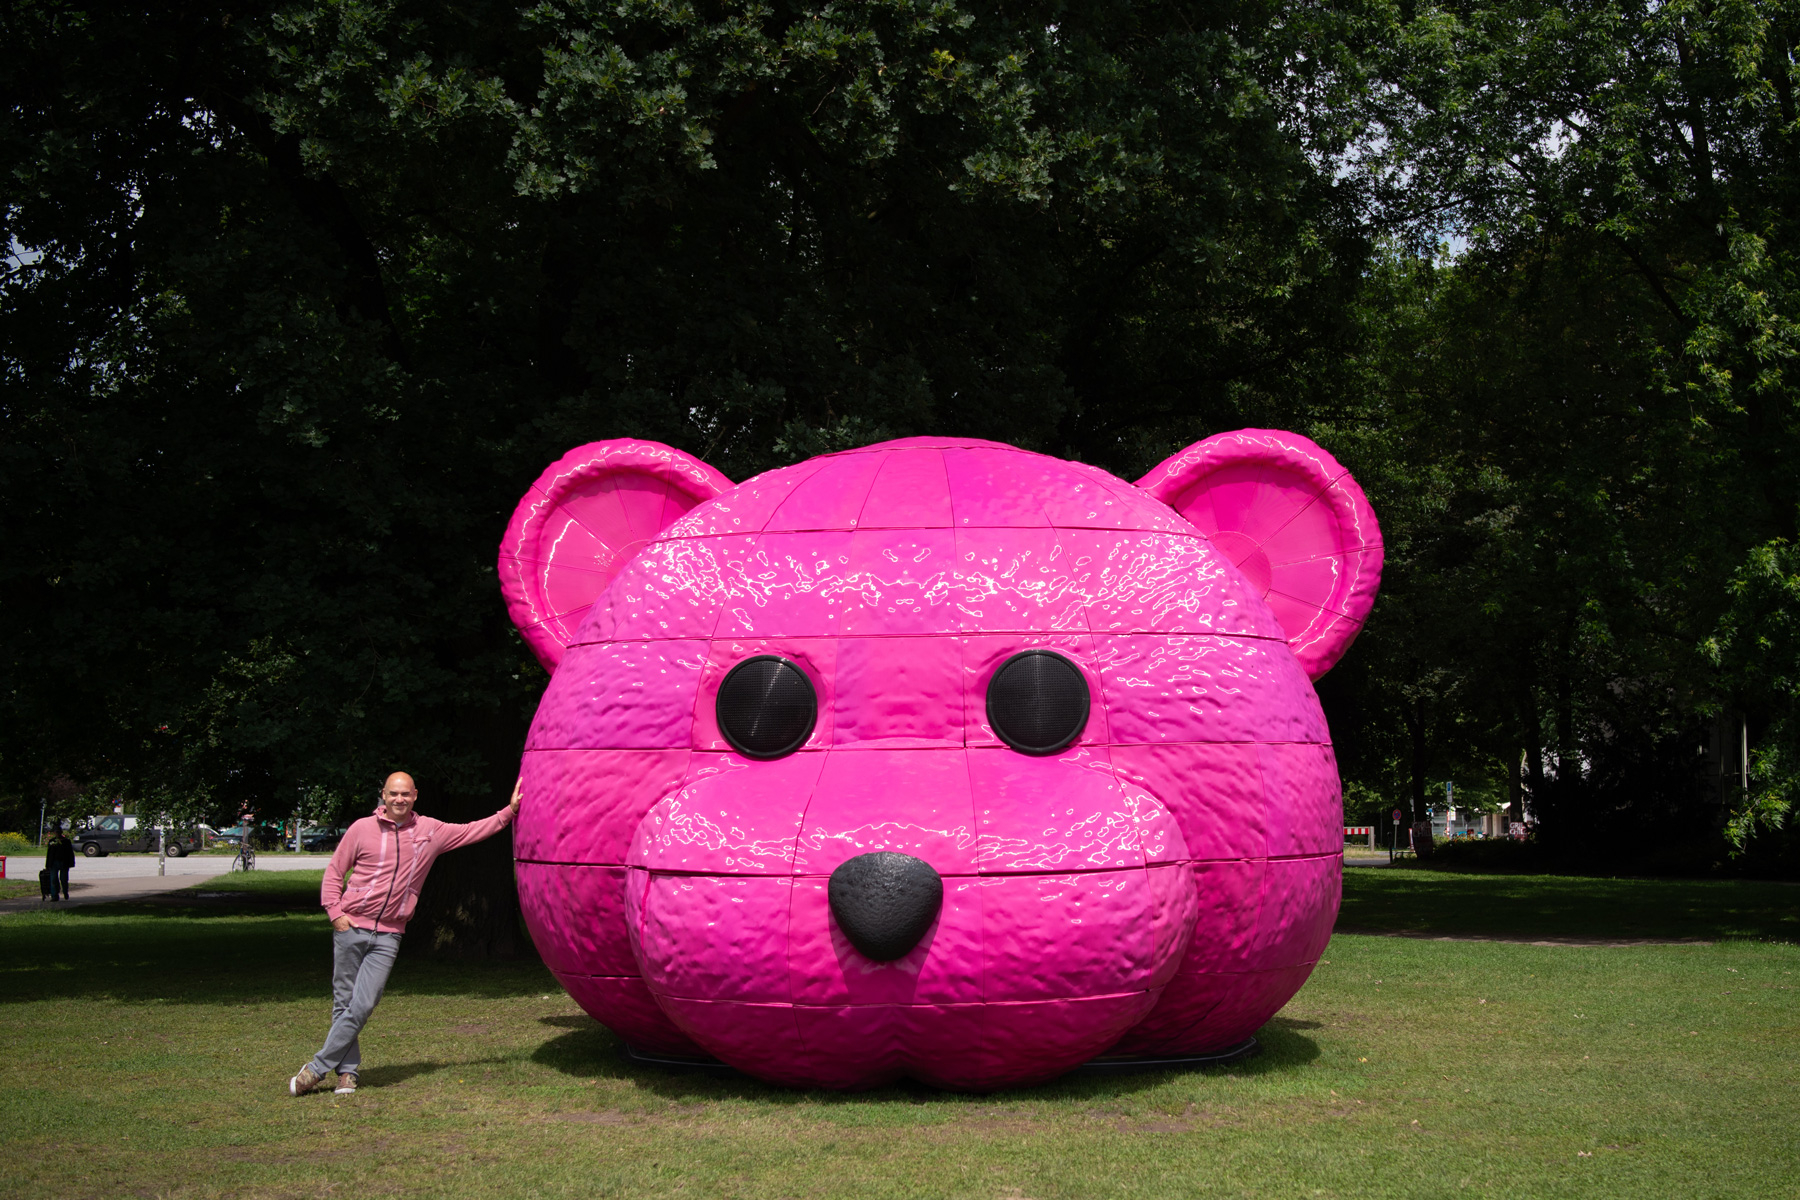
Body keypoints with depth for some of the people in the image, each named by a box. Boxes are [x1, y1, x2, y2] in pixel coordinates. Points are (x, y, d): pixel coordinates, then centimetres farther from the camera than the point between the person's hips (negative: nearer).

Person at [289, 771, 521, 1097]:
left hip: (388, 935, 1)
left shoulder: (431, 831, 7)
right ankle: (348, 1071, 13)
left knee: (363, 1005, -9)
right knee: (344, 1003, 2)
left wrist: (510, 811, 12)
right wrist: (335, 912, -5)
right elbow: (334, 872, 7)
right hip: (351, 928, -1)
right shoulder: (362, 829, 1)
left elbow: (472, 831, 17)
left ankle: (317, 1069, -1)